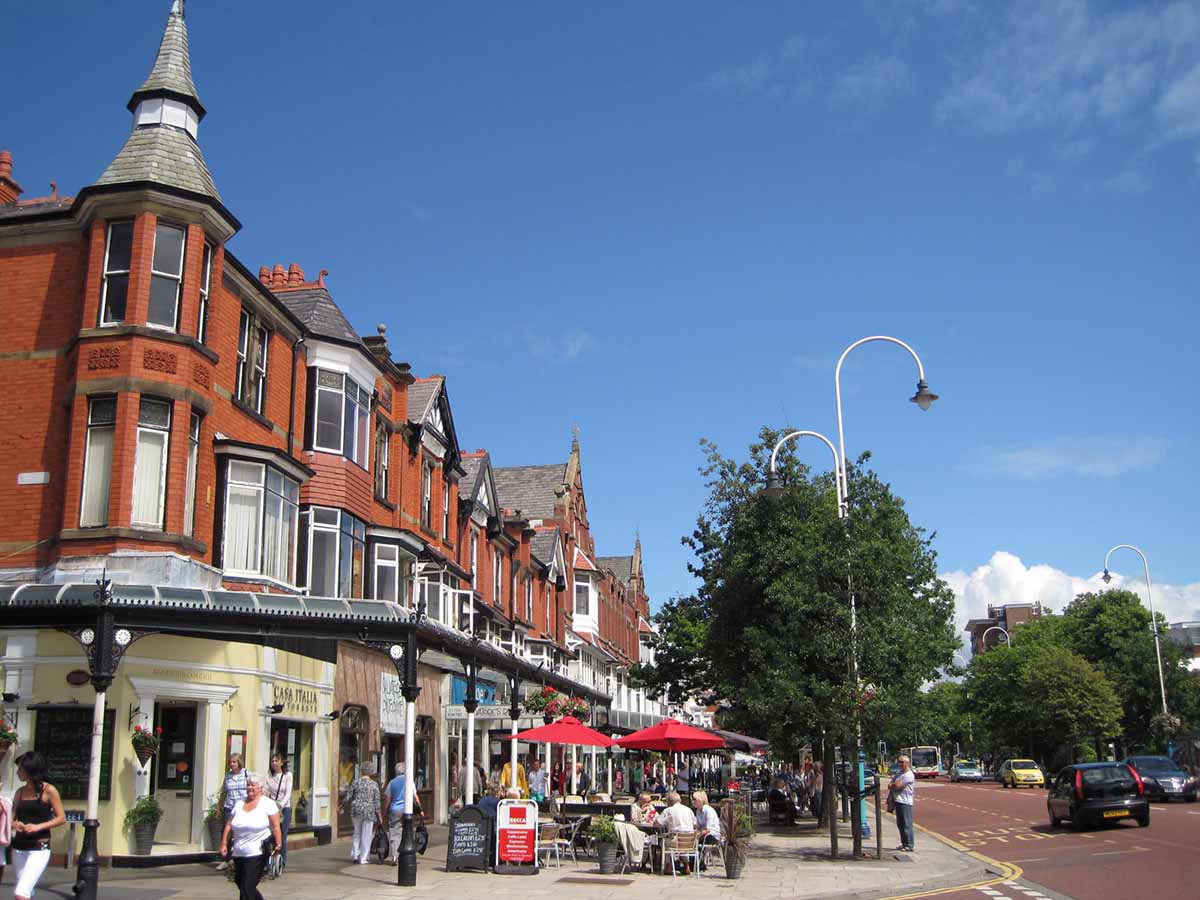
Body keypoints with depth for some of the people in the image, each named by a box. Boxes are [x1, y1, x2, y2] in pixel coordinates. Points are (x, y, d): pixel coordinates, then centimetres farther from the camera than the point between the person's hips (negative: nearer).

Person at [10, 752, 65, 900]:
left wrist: (38, 827, -18)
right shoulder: (20, 792, 9)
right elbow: (12, 818, 15)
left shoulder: (48, 790, -6)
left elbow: (61, 818, -6)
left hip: (39, 849, -6)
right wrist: (15, 824, -8)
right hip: (19, 848, 6)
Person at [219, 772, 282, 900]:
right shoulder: (239, 804, 13)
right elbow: (229, 825, 12)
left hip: (257, 854, -6)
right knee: (241, 884, 14)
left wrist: (278, 844, -15)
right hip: (238, 853, 6)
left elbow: (275, 827, -7)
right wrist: (224, 843, 4)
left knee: (247, 889, -8)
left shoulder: (268, 804, -3)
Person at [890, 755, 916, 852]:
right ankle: (904, 844, 22)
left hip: (905, 802, -9)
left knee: (907, 824, -6)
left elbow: (898, 785, -18)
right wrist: (893, 786, -7)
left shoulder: (909, 775, -13)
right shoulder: (899, 773, 17)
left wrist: (891, 786, 2)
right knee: (900, 824, 13)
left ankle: (909, 846, -3)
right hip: (898, 800, 9)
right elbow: (891, 785, 15)